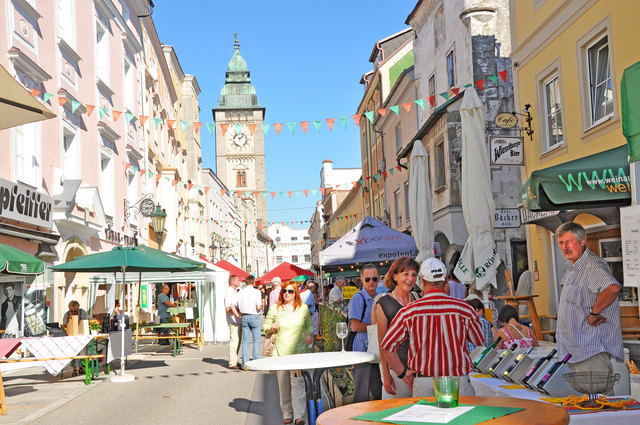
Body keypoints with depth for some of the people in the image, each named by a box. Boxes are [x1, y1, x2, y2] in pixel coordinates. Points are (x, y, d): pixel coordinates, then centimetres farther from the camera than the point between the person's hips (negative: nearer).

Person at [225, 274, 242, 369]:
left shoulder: (235, 291, 17)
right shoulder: (229, 292, -14)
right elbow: (228, 309, -21)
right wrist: (238, 314, -21)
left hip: (238, 320, 10)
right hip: (233, 320, -10)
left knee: (238, 340, 14)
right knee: (234, 340, -9)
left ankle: (235, 361, 22)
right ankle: (232, 363, -7)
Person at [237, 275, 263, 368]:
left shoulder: (240, 293, 5)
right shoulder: (256, 291, -8)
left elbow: (238, 309, 6)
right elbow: (258, 307, -15)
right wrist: (261, 306, 7)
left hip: (244, 317, 4)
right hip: (254, 317, -4)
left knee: (245, 340, 7)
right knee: (256, 340, 3)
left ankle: (245, 364, 5)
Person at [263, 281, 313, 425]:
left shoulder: (303, 308, 6)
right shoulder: (274, 309, 5)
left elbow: (309, 325, 17)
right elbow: (265, 326, 11)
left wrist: (309, 335, -2)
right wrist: (271, 328, -10)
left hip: (299, 351, -1)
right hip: (280, 352, 1)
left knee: (298, 383, -9)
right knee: (283, 385, 5)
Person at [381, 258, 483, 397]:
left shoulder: (409, 311, -3)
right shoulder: (464, 309, -3)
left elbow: (387, 345, -1)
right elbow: (479, 341, 12)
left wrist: (403, 374, 7)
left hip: (423, 385, 1)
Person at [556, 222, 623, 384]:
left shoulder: (593, 264, -18)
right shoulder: (572, 267, 16)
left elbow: (613, 288, -38)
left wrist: (594, 312, -26)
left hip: (592, 350, -11)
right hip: (574, 350, 11)